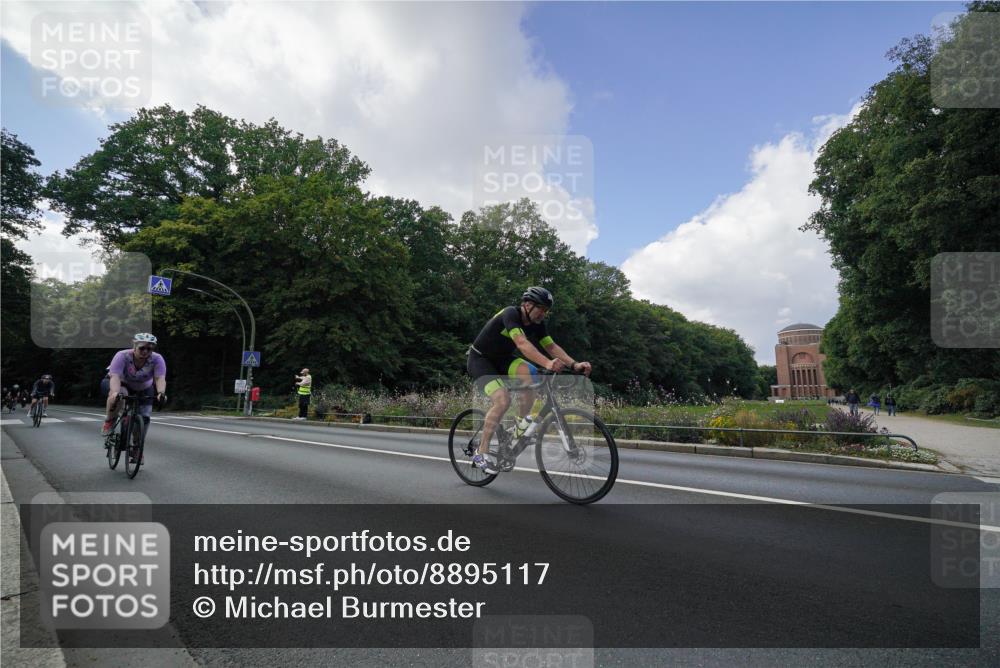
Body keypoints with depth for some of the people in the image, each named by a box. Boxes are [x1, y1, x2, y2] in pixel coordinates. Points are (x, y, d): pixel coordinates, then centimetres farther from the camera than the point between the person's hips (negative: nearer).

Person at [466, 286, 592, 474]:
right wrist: (548, 363, -56)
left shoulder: (536, 323, -5)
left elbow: (551, 346, -6)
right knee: (503, 400, -26)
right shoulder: (511, 314, -28)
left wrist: (574, 364, -22)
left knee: (530, 373, -24)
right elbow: (522, 343, -43)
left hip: (501, 358, 7)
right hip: (480, 359, -7)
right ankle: (481, 453, -12)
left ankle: (521, 426, -8)